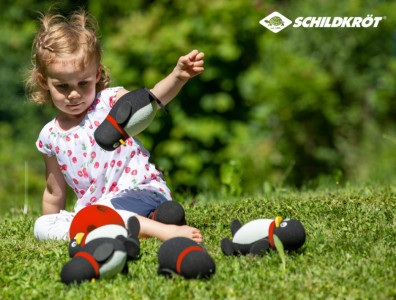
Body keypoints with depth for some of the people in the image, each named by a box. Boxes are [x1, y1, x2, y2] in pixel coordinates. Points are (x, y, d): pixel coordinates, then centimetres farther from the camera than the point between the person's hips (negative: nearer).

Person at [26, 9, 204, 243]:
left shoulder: (111, 102, -6)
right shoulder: (51, 137, 7)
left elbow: (150, 99, -28)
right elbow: (55, 192, 20)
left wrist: (177, 77, -47)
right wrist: (52, 230, 23)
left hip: (140, 192, -7)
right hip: (93, 205, 7)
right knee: (42, 226, -15)